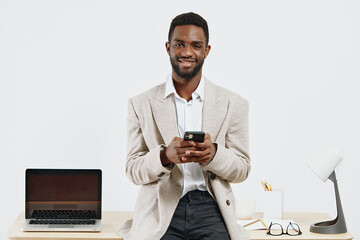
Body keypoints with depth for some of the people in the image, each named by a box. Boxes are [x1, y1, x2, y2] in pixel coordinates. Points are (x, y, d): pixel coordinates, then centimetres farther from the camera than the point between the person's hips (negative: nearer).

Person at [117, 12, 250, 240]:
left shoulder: (233, 105, 8)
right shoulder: (142, 105, 8)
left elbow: (242, 169, 9)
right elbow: (133, 170, 6)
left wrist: (213, 154, -13)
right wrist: (165, 156, -16)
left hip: (211, 208, 1)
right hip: (160, 212, -1)